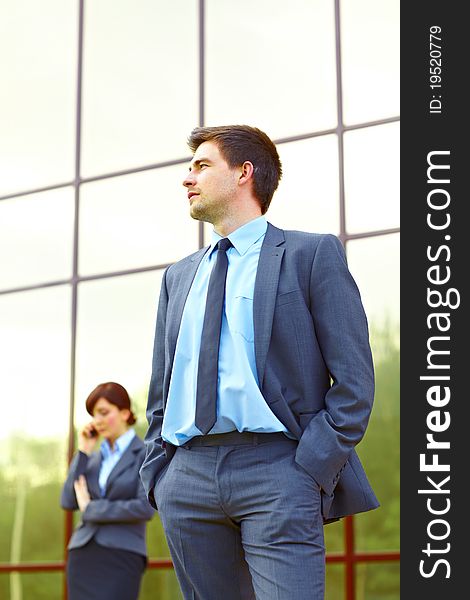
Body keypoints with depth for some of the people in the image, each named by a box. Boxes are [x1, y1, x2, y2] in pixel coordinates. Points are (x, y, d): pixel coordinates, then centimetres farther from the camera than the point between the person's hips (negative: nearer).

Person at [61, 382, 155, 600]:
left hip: (122, 556, -6)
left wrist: (90, 509, -6)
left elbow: (146, 508, -13)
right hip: (83, 556, 6)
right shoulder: (94, 457, 18)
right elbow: (68, 502, 7)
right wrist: (83, 452, 2)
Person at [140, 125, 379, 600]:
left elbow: (354, 378, -1)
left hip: (276, 471, -5)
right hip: (188, 476, 5)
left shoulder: (311, 253, 5)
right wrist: (155, 472, 9)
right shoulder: (178, 276, 21)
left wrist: (314, 469, -11)